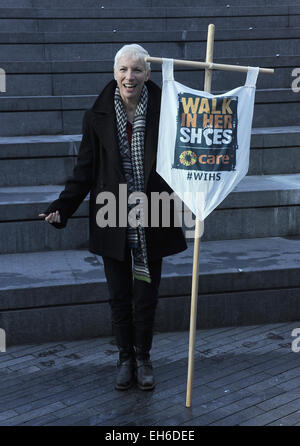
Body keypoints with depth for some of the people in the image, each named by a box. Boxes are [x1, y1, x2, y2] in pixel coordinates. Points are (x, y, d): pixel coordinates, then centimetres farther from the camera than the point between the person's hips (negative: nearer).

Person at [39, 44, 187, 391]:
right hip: (113, 222, 1)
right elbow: (85, 169, 1)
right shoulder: (98, 116, -3)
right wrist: (62, 207, -8)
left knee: (146, 296, 10)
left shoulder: (163, 112, -6)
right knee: (119, 296, 12)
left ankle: (143, 358, 31)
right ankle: (125, 359, 31)